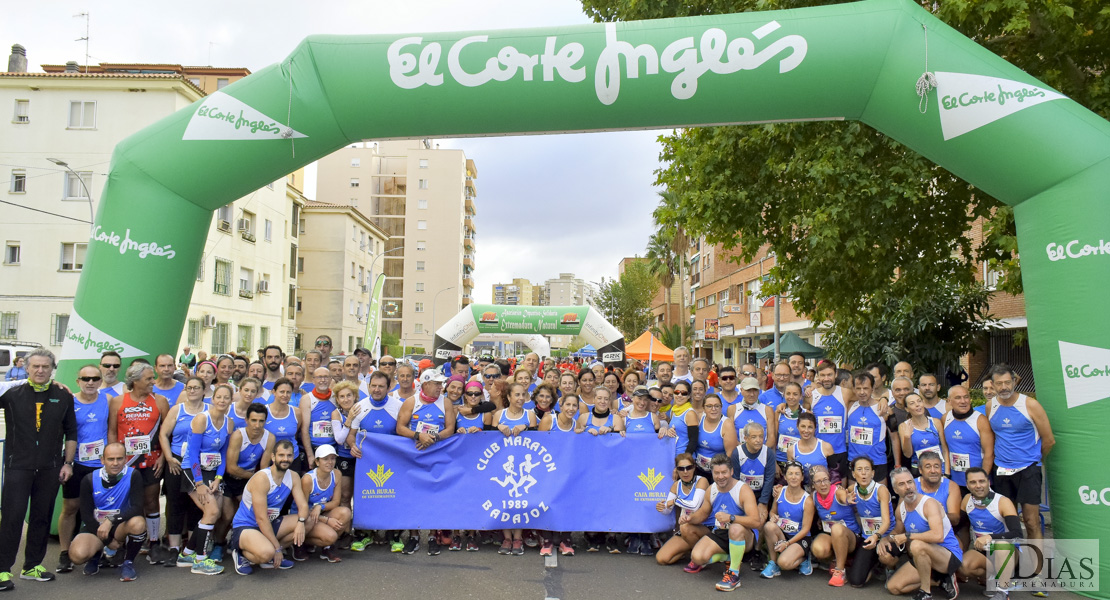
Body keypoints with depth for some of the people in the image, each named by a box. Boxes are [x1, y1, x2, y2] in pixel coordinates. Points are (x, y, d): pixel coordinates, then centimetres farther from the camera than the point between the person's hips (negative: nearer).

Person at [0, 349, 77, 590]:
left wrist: (67, 463, 5)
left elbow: (71, 433, 9)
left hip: (50, 468, 2)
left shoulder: (63, 396, 5)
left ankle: (32, 566, 22)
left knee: (42, 518, 10)